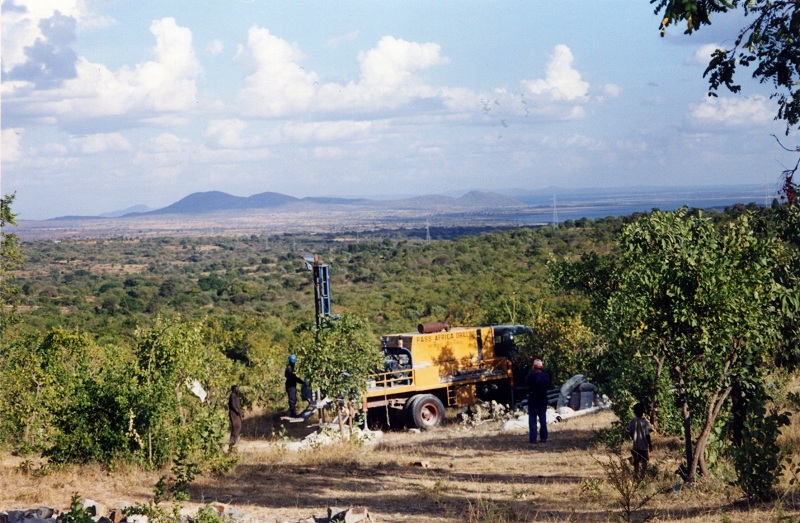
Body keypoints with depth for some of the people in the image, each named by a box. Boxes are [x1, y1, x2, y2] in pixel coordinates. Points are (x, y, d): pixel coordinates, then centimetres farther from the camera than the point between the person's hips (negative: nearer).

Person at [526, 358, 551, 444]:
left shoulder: (531, 375, -15)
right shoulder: (546, 375, -4)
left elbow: (526, 383, 3)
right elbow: (549, 387, 6)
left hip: (533, 401, -3)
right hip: (543, 401, 3)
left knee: (532, 420, 1)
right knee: (543, 420, 12)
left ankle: (533, 438, -3)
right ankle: (543, 437, 12)